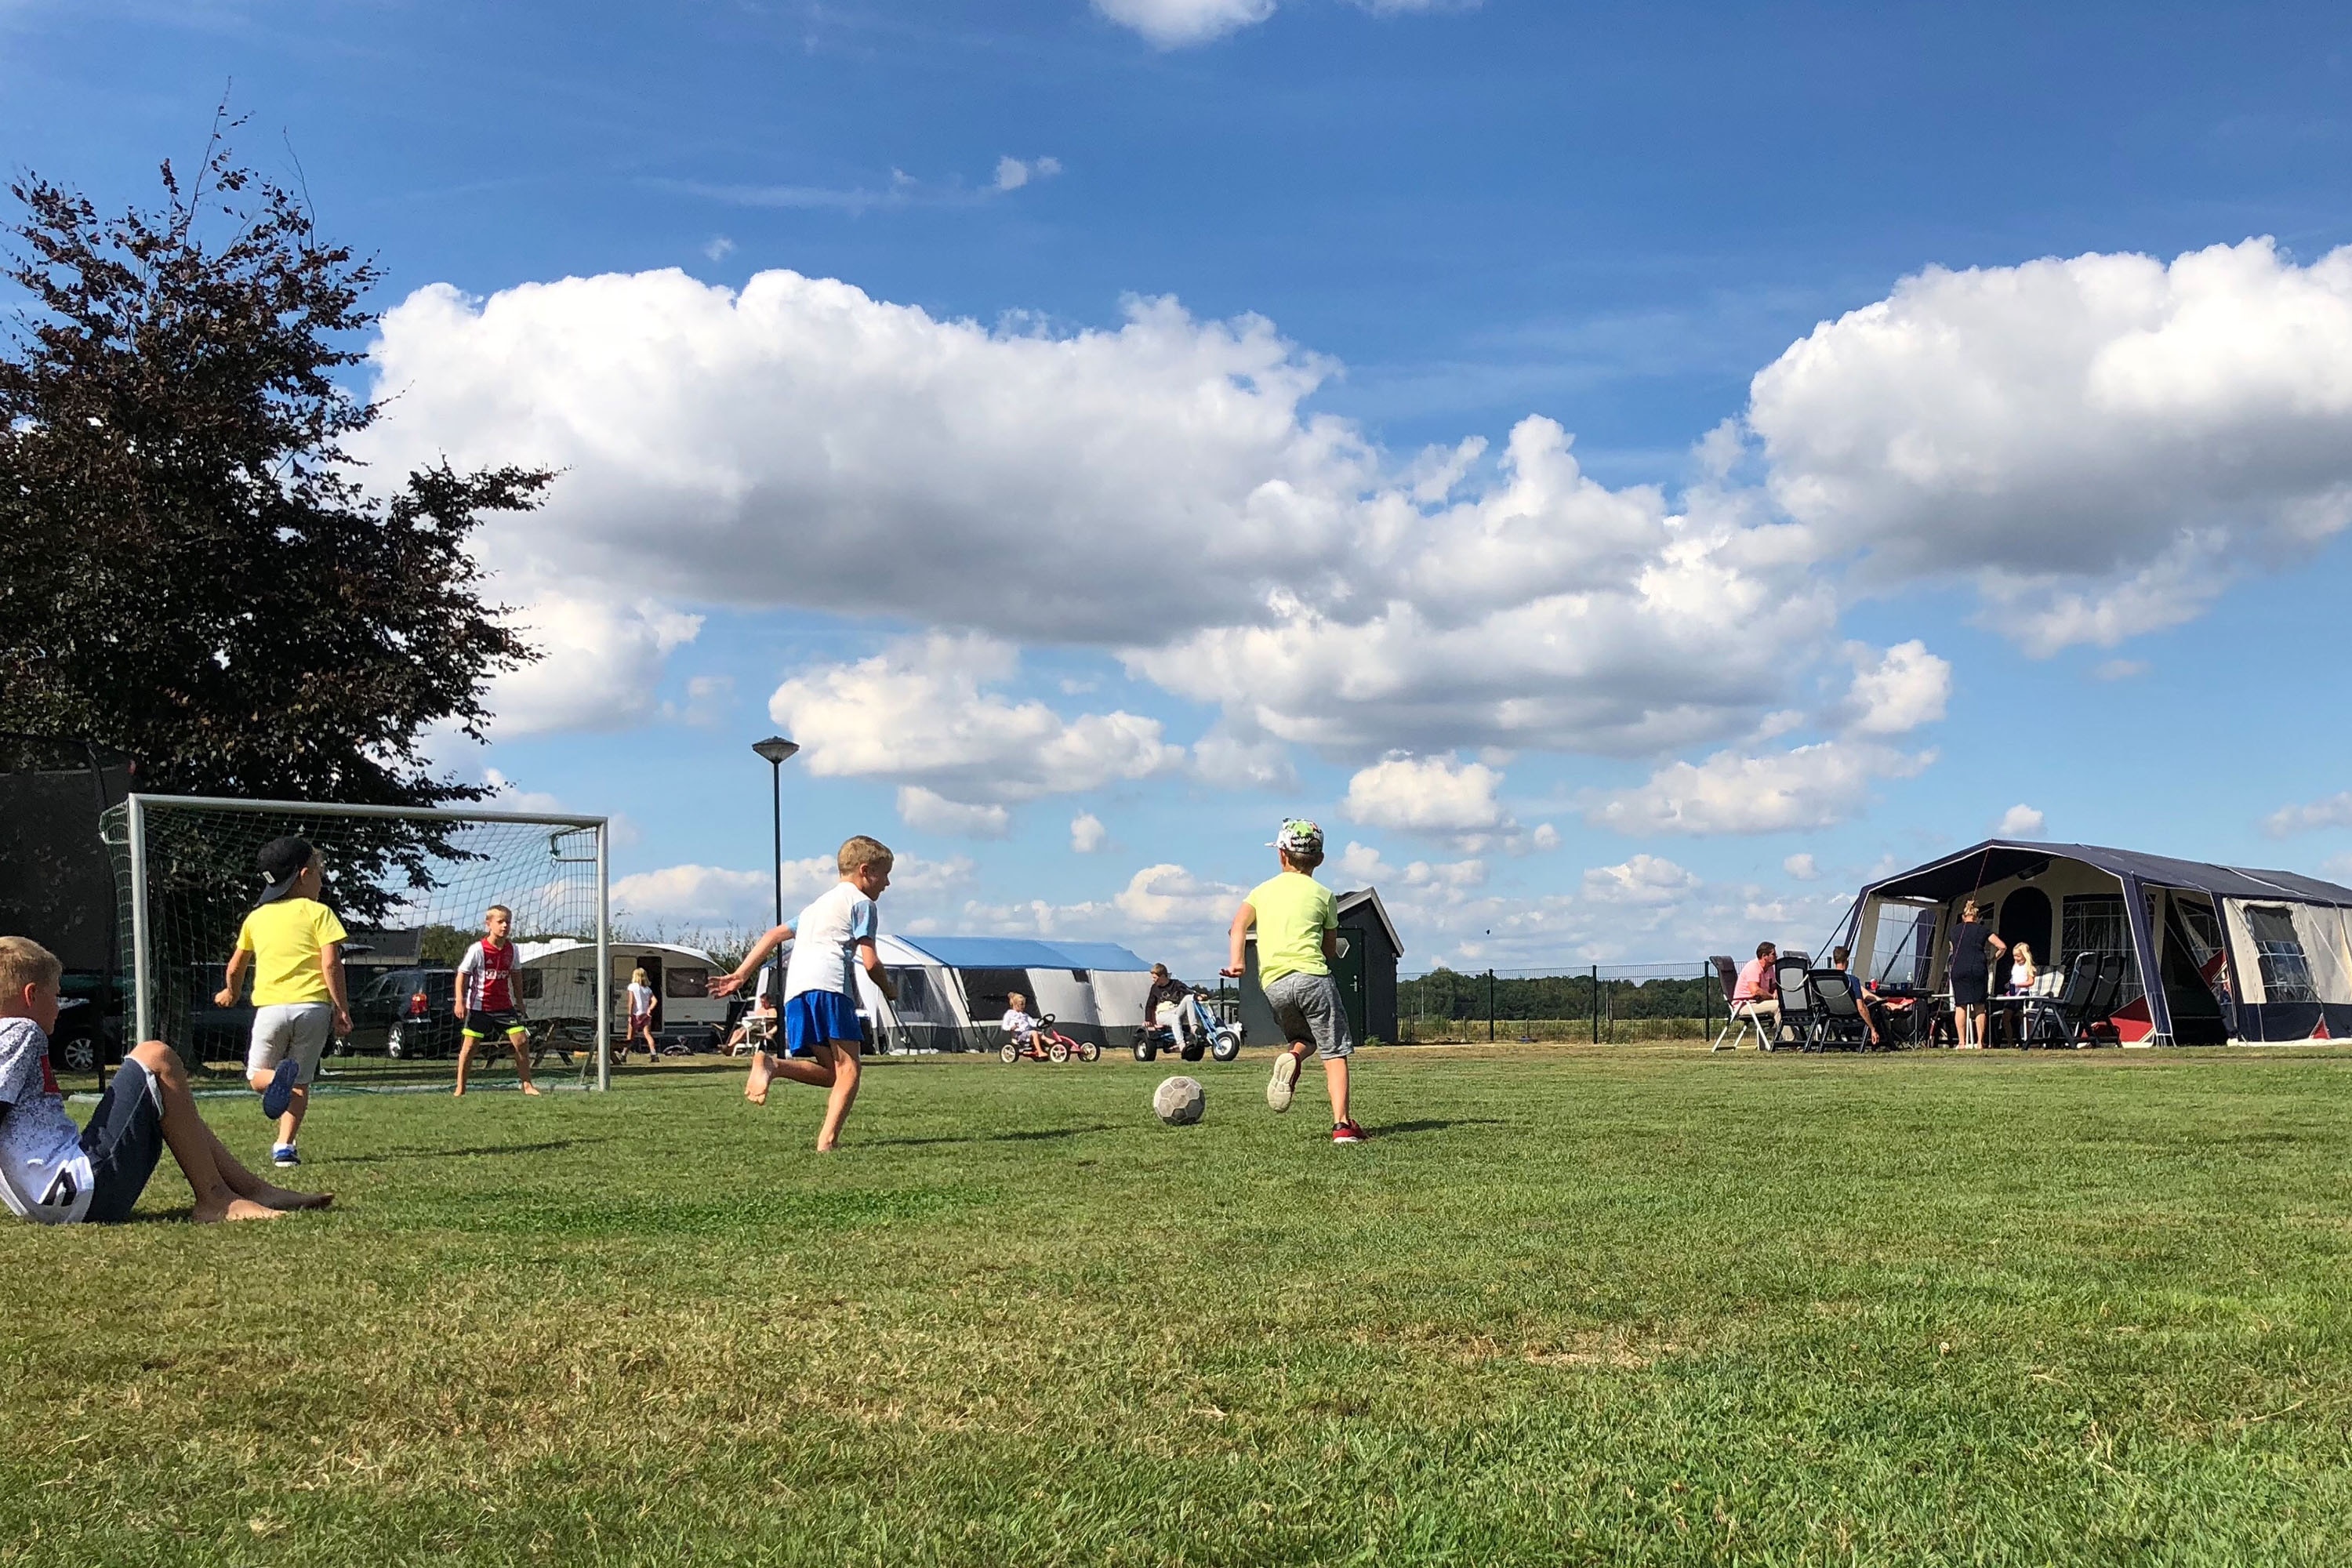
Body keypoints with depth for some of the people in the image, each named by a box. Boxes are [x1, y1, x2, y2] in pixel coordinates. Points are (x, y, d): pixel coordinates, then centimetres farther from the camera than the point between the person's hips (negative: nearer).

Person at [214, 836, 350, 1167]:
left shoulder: (256, 917, 15)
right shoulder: (318, 912, 3)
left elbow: (236, 967, 26)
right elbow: (331, 964, -8)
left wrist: (231, 993, 47)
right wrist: (342, 1010, -4)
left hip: (270, 1007, 2)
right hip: (312, 1005, -2)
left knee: (257, 1076, 14)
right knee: (300, 1083, 11)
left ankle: (277, 1077, -21)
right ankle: (285, 1146, -3)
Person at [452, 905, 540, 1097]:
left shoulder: (511, 949, 3)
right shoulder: (477, 949, -12)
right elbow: (462, 974, -8)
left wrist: (519, 1000, 21)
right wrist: (460, 1001, -16)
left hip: (505, 1005, 4)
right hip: (479, 1006, -4)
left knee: (521, 1041, -3)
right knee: (469, 1045, 0)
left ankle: (527, 1085, 6)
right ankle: (460, 1088, 12)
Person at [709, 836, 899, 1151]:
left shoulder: (818, 906, 35)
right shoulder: (861, 903, 10)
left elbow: (774, 935, 26)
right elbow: (870, 962, 1)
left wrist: (740, 976, 22)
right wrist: (889, 990, 19)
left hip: (794, 989, 7)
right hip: (829, 983, -7)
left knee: (831, 1073, 7)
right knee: (848, 1069, -7)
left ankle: (771, 1064, -16)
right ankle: (828, 1140, -24)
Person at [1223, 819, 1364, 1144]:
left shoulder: (1264, 890, 18)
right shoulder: (1323, 895, 12)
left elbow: (1238, 925, 1)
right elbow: (1331, 951, 15)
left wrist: (1235, 961, -6)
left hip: (1273, 985, 3)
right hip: (1311, 976, -3)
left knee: (1305, 1037, 25)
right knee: (1334, 1052, -1)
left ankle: (1291, 1056, -10)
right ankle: (1341, 1124, -14)